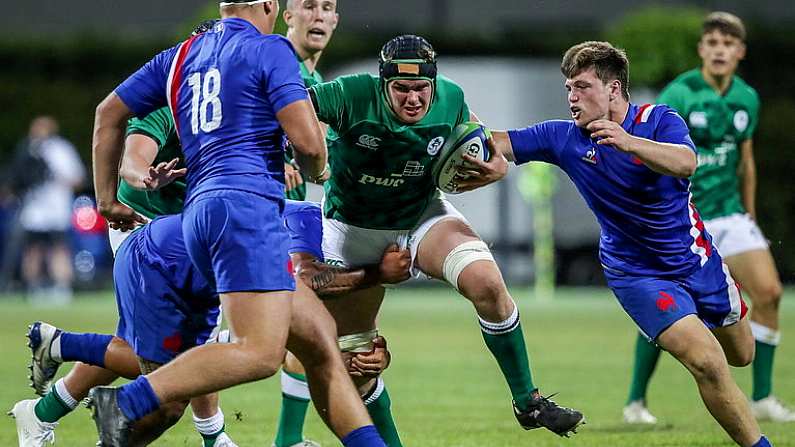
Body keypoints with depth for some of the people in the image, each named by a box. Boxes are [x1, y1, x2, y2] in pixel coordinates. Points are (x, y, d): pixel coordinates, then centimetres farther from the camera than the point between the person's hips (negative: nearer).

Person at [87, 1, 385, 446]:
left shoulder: (180, 57, 21)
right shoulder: (269, 50, 1)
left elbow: (109, 113, 24)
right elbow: (308, 141, -7)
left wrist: (107, 198, 31)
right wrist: (316, 171, 16)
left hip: (200, 209, 9)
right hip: (248, 203, -9)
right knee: (261, 353, -18)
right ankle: (126, 403, -24)